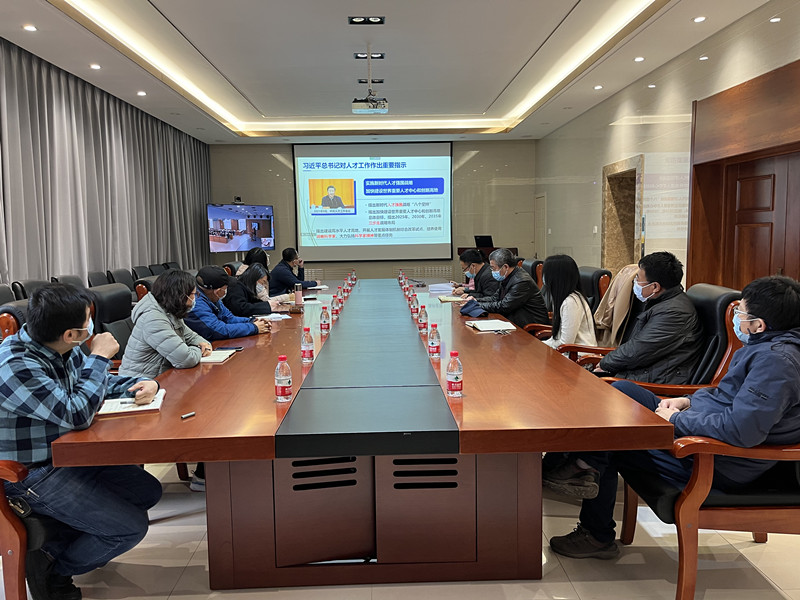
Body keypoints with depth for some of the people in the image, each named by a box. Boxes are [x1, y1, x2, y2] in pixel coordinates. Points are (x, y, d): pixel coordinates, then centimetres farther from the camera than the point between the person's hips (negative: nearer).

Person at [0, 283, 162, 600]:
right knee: (131, 526, -11)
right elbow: (76, 415, -32)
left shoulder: (63, 349, -2)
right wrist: (100, 357, -24)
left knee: (148, 491, 10)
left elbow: (101, 383, 14)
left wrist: (143, 384, -6)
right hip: (35, 475, -9)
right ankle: (51, 570, 10)